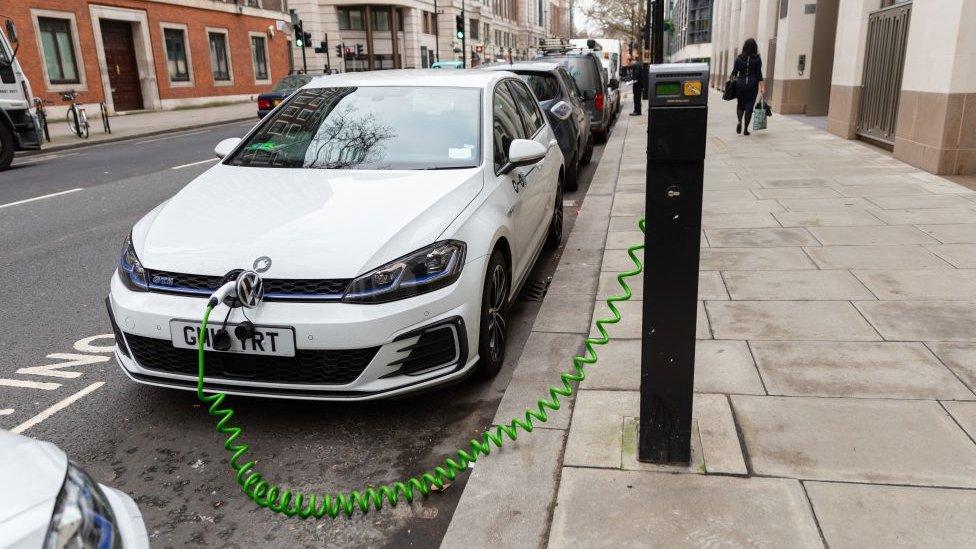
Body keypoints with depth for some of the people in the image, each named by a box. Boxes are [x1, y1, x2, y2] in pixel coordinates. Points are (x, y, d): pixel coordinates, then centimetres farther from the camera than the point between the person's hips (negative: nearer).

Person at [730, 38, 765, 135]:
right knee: (749, 106, 4)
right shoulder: (757, 59, -3)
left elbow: (734, 73, 2)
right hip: (752, 84, -1)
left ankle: (739, 121, -13)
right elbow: (759, 74, -6)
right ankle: (745, 129, 3)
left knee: (740, 104, 14)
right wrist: (762, 87, -3)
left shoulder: (739, 58, 1)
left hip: (740, 83, 1)